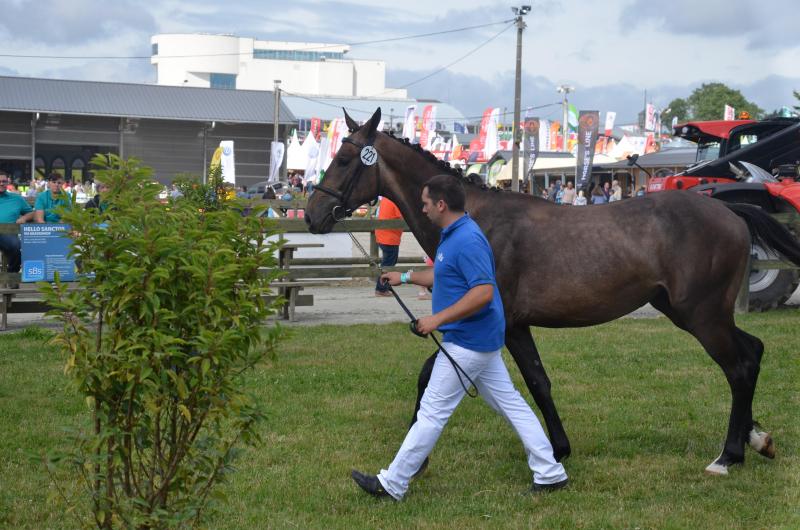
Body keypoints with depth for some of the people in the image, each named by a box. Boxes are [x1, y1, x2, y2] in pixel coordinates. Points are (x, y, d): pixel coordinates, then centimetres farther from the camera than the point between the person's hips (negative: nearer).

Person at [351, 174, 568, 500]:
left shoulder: (467, 240, -22)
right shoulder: (453, 234, 11)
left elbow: (483, 292, -29)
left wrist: (438, 319, -27)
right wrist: (406, 277, 28)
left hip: (467, 342, -11)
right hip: (480, 339, 11)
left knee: (432, 412, -3)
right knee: (510, 403, 12)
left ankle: (392, 484, 5)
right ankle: (550, 473, 15)